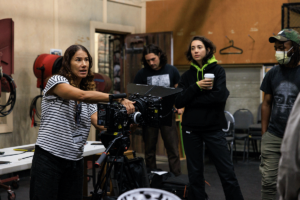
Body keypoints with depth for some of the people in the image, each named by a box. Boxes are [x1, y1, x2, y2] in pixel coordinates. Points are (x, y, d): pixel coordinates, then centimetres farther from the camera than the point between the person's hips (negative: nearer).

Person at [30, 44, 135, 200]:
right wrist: (118, 98, -30)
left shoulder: (89, 101, 15)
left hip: (75, 162, 6)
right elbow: (83, 95, -23)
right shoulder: (56, 81, -5)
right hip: (48, 159, -6)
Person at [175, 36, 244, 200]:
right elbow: (178, 102, -4)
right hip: (191, 129, 3)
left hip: (214, 128, -2)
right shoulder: (187, 75, 8)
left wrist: (191, 100, -11)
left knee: (227, 172, -3)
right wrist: (196, 86, -15)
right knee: (195, 173, 9)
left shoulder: (218, 70, 1)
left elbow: (219, 96, -16)